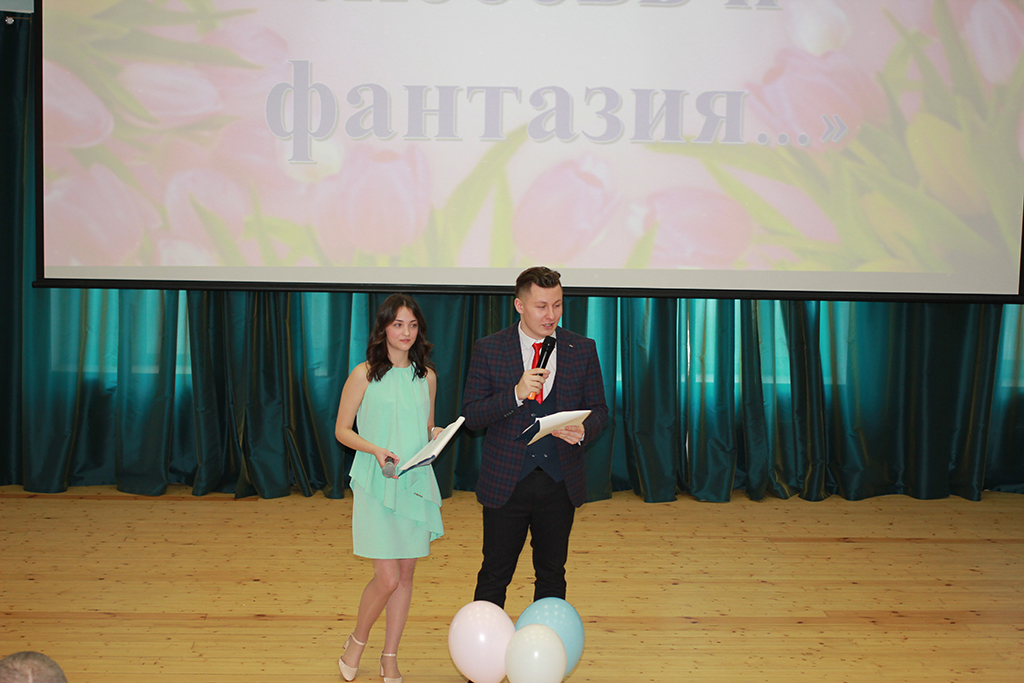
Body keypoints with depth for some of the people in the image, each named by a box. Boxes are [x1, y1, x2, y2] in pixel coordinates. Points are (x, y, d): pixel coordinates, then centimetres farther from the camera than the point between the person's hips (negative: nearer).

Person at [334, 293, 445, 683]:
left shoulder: (426, 376, 8)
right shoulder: (365, 375, -4)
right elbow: (342, 430, -1)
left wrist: (435, 434, -4)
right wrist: (376, 449, -17)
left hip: (416, 483, 4)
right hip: (377, 483, -4)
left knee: (405, 574, 9)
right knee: (387, 578, -8)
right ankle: (356, 643, 21)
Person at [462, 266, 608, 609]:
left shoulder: (583, 349, 2)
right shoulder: (488, 349, -3)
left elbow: (598, 408, 8)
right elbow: (471, 415, -6)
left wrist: (583, 430, -15)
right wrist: (516, 393, -21)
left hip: (561, 481, 2)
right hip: (506, 481, -2)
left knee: (552, 574, 15)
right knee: (494, 575, 8)